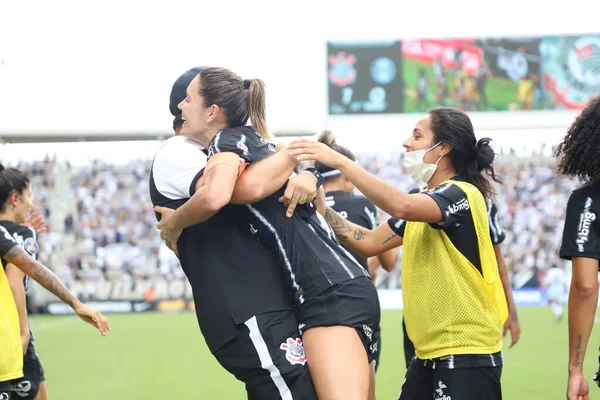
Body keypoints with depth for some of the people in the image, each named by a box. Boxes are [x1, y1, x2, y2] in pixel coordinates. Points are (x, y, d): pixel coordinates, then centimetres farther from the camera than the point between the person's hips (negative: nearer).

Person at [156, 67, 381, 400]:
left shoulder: (227, 139, -3)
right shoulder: (259, 144, 21)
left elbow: (214, 197, -23)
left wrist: (173, 223, -6)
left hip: (331, 293, -10)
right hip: (345, 288, 10)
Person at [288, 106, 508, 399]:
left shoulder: (462, 194, -14)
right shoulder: (427, 199, 16)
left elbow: (402, 206, -33)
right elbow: (370, 242, 13)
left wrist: (339, 161, -31)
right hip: (429, 353, 9)